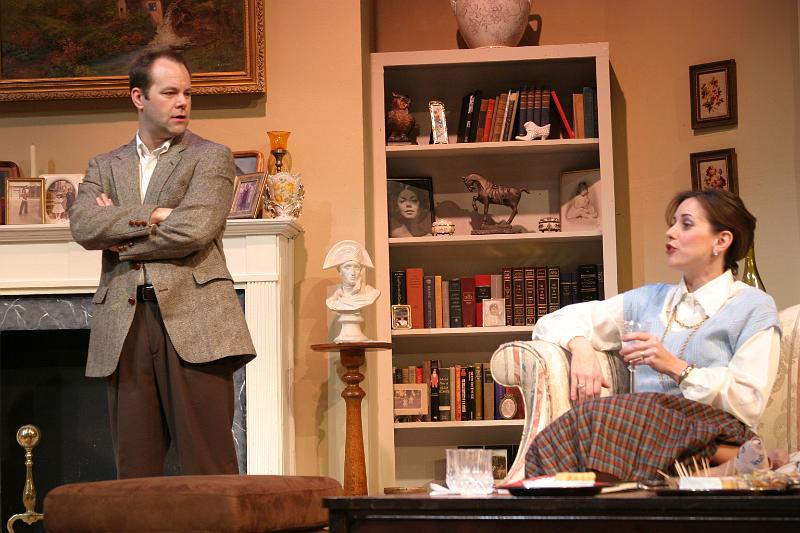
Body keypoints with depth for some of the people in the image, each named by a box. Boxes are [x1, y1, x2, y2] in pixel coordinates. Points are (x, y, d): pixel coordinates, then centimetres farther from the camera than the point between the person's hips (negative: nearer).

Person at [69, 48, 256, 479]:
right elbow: (82, 226, 0)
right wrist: (151, 216, -10)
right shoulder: (104, 167, 19)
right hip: (124, 327, 3)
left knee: (208, 470, -7)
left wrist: (120, 236, 1)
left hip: (193, 320, -3)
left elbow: (194, 229, -9)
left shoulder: (211, 157, 8)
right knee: (135, 471, 3)